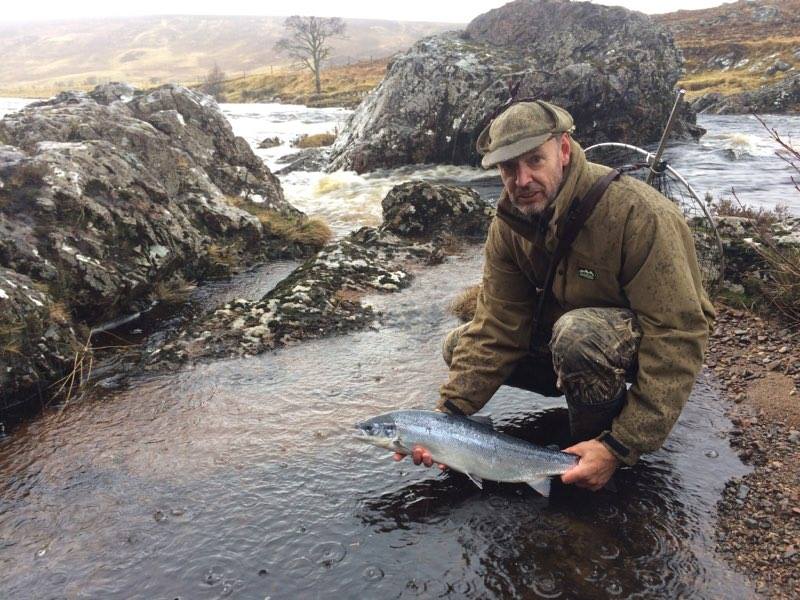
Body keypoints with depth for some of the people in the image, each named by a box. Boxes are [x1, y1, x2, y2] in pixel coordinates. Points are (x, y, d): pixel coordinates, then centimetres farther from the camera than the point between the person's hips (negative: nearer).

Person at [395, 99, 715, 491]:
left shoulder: (637, 213, -30)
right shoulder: (509, 225, -10)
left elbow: (678, 337, -30)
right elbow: (496, 328, -13)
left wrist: (621, 446, -35)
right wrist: (449, 412, -25)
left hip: (647, 343, -7)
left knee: (577, 332, -40)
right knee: (462, 346, -3)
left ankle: (601, 430, -7)